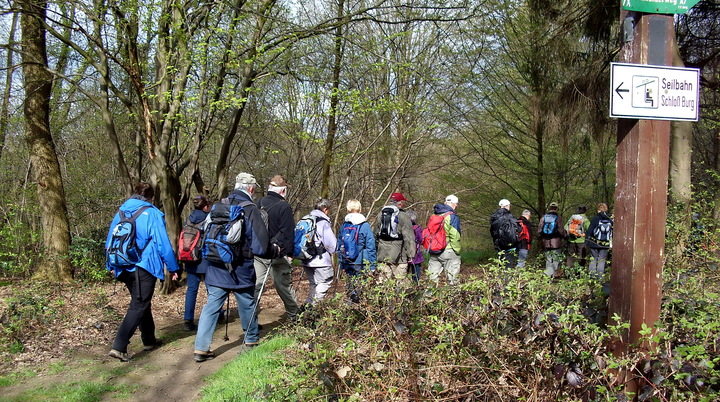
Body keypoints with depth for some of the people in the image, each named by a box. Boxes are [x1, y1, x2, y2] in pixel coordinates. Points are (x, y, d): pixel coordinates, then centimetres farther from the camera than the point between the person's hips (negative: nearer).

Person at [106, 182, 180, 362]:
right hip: (145, 266, -7)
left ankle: (149, 340, 32)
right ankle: (119, 347, -12)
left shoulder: (121, 212, 10)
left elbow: (110, 241, 15)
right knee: (139, 306, -3)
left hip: (125, 268, 7)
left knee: (141, 302, 21)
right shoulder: (152, 214, -7)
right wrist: (173, 268, -2)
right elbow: (163, 243, -9)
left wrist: (111, 265, 26)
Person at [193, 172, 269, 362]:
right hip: (240, 270, -4)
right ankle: (251, 340, 31)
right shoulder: (251, 210, -12)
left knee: (211, 306, 8)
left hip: (215, 267, 4)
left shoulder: (217, 207, 4)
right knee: (247, 304, 14)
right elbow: (260, 244, -14)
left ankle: (201, 348, 5)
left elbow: (206, 233, 11)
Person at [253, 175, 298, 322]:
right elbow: (288, 232, -12)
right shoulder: (284, 206, -10)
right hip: (277, 254, -4)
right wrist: (289, 252, -7)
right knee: (284, 285, 8)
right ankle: (294, 315, 23)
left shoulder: (259, 204, 6)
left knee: (255, 285, 5)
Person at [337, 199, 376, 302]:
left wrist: (341, 264, 21)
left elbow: (339, 246, 12)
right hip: (361, 263, -5)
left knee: (350, 287, 13)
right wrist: (373, 265, -3)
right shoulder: (365, 226, -8)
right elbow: (371, 246, -8)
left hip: (347, 263, 5)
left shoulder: (343, 226, 6)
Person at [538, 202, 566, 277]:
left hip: (546, 243, 4)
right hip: (556, 243, -4)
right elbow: (561, 231, -10)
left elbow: (539, 231, 3)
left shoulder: (543, 217, 2)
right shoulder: (558, 218, -9)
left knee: (548, 260, 13)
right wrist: (564, 236, 10)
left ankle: (548, 274, 12)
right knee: (556, 260, 4)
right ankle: (554, 275, -3)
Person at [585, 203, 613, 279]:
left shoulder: (595, 219, -7)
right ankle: (600, 278, 6)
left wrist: (586, 241, -2)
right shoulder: (610, 220, 3)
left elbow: (589, 231, -7)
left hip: (594, 244, -2)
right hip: (605, 245, 2)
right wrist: (611, 244, 15)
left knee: (593, 260, 7)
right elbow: (612, 233, 9)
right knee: (602, 261, 7)